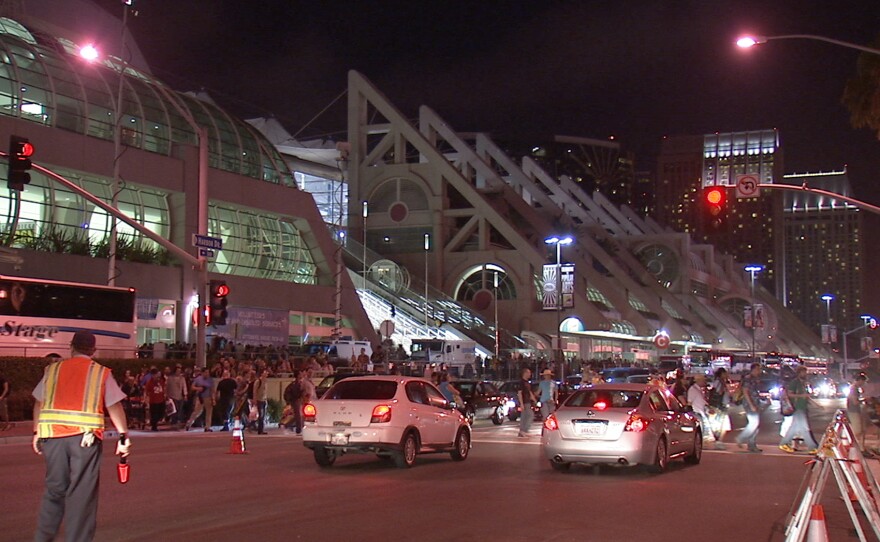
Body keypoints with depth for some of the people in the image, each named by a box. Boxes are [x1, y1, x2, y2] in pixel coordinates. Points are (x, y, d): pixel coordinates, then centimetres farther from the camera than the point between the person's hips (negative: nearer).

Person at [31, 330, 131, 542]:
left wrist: (37, 433, 22)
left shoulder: (53, 370, 12)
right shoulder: (102, 373, 4)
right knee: (81, 493, 3)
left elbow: (39, 403, 14)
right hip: (86, 437, -3)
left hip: (52, 435, 3)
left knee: (54, 489, 16)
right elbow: (114, 406, -1)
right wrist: (124, 436, 1)